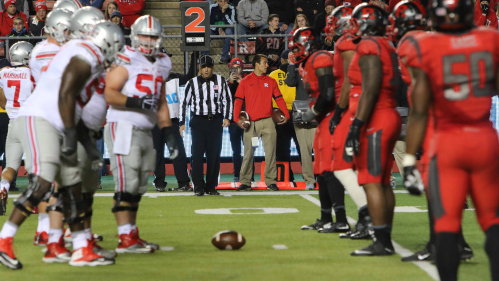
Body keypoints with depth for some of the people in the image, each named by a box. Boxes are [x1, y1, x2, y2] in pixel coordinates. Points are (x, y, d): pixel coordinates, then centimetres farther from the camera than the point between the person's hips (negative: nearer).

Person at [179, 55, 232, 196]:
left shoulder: (221, 81, 6)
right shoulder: (192, 83, 4)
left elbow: (228, 100, 11)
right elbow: (184, 102, 8)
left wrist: (227, 117, -1)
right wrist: (182, 123, 3)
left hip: (216, 121, 1)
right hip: (198, 121, -1)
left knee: (214, 155, 2)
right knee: (197, 154, -6)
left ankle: (211, 187, 10)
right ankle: (198, 187, -3)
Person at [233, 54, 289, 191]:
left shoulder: (271, 81, 12)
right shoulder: (245, 82, 6)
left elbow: (279, 99, 9)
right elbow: (238, 101, 1)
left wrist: (286, 114, -4)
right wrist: (237, 118, -12)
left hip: (267, 122, 1)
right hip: (251, 123, -1)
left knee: (270, 152, -3)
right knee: (248, 153, 1)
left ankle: (271, 181, 1)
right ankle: (245, 182, 7)